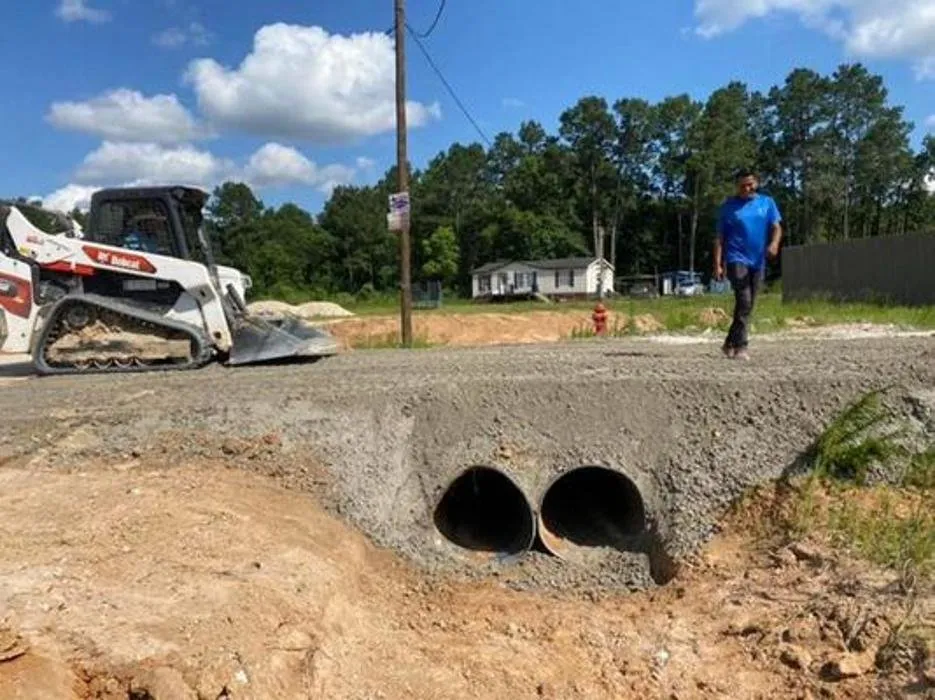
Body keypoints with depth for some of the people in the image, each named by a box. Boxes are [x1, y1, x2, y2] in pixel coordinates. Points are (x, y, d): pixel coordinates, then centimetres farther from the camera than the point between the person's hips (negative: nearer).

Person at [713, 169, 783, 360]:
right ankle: (740, 346, -14)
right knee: (744, 302, -16)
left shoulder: (767, 203, 11)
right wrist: (718, 264, -5)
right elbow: (719, 237, 3)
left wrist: (774, 243, -19)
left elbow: (776, 227, 4)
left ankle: (730, 343, 20)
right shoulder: (729, 206, 4)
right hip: (736, 259, -4)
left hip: (757, 261, 4)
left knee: (747, 306, 8)